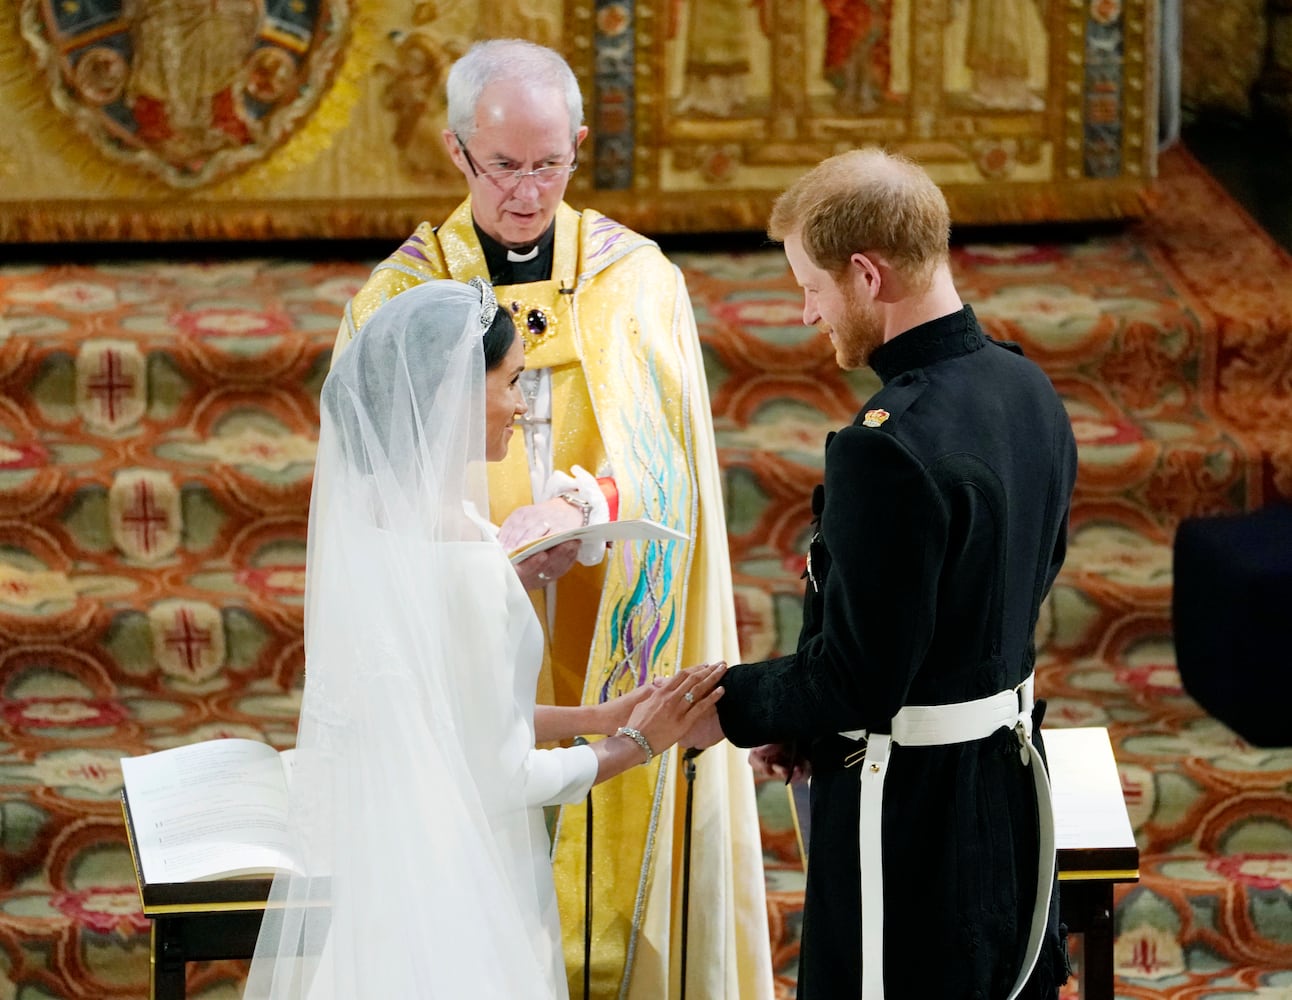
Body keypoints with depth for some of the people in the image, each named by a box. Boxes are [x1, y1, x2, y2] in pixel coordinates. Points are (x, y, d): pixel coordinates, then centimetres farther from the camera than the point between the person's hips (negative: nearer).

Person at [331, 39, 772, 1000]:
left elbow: (667, 461, -5)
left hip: (615, 656, 1)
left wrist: (585, 509, -26)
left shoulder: (637, 280, 3)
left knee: (624, 869, 2)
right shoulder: (402, 297, 2)